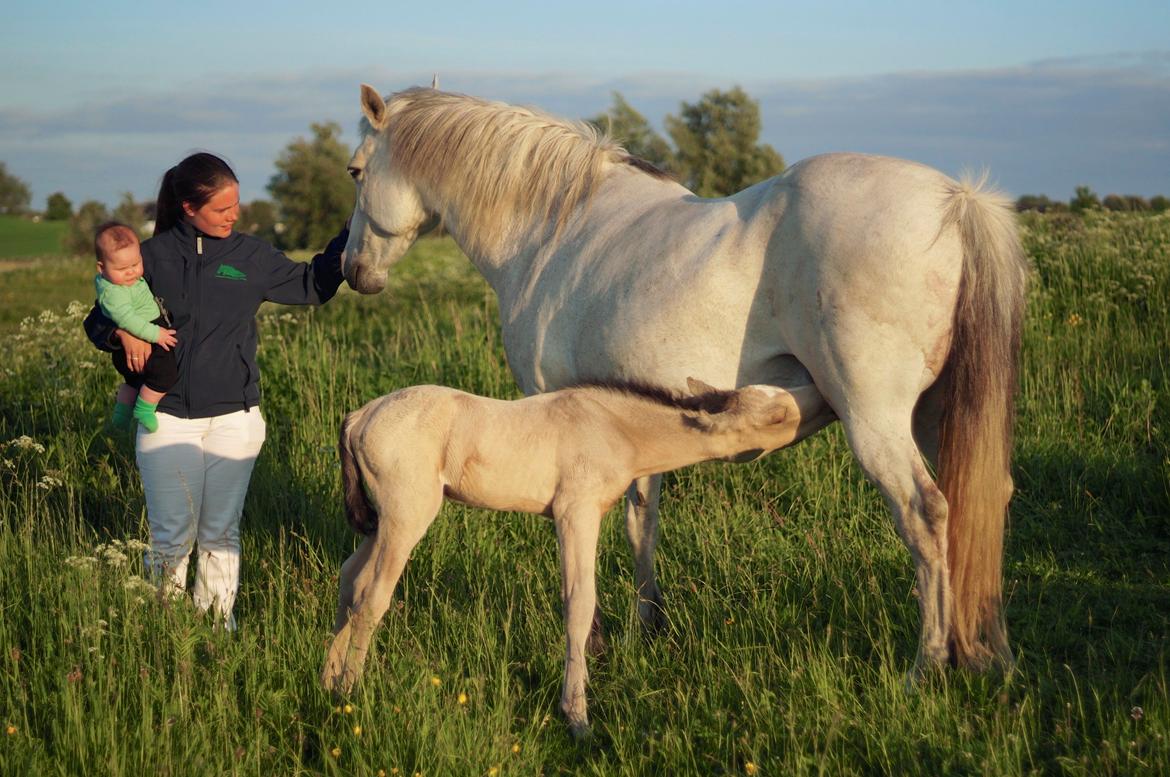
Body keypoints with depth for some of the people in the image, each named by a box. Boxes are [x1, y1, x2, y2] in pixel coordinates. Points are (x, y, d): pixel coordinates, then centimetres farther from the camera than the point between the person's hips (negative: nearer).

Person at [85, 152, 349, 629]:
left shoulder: (251, 257, 4)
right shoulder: (154, 256, -1)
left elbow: (312, 286, 14)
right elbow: (98, 320, 5)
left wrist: (351, 233, 5)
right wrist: (124, 333, -17)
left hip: (233, 416, 2)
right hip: (167, 416, -1)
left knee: (221, 533, 9)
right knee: (172, 535, 1)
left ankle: (218, 624, 20)